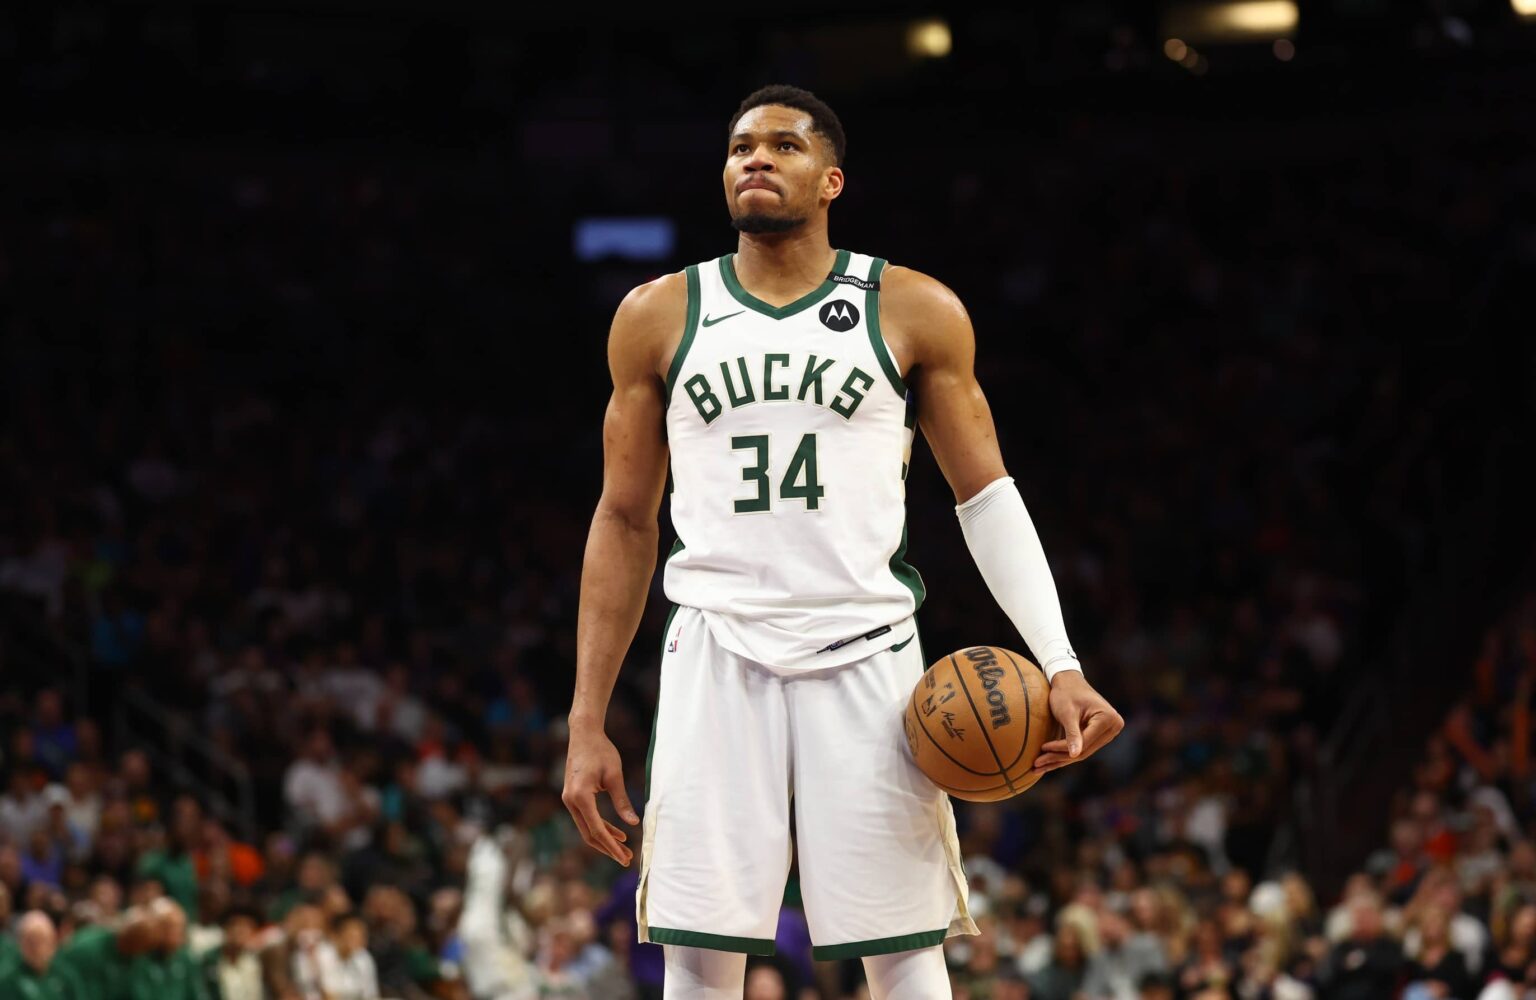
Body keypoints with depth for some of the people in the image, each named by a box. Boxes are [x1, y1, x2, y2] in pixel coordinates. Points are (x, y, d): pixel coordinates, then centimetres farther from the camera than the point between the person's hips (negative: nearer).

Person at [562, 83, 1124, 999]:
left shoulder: (915, 312, 4)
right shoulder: (660, 318, 9)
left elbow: (987, 496, 6)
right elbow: (626, 522, 12)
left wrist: (1059, 663, -8)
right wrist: (589, 723, 7)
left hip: (866, 654, -1)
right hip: (719, 654, 1)